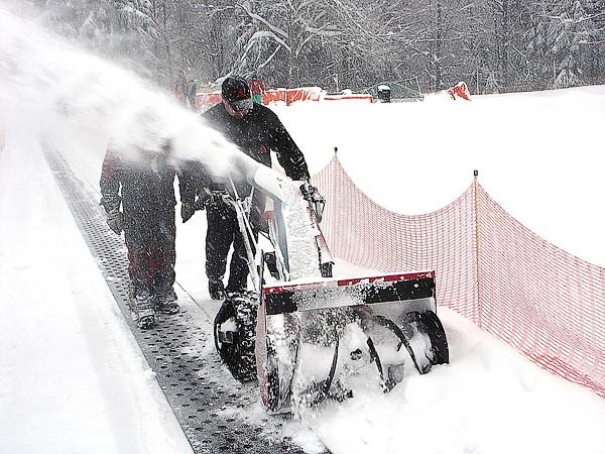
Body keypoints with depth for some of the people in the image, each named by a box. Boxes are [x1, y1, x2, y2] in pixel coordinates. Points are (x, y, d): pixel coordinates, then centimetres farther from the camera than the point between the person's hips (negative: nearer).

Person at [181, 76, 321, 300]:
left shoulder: (263, 118, -3)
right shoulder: (208, 121, -5)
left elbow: (288, 149, 3)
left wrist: (303, 180, -4)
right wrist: (188, 199, -5)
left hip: (254, 190, 1)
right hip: (219, 192, -1)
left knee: (247, 240, -3)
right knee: (218, 240, 2)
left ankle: (237, 287, 11)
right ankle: (215, 281, 28)